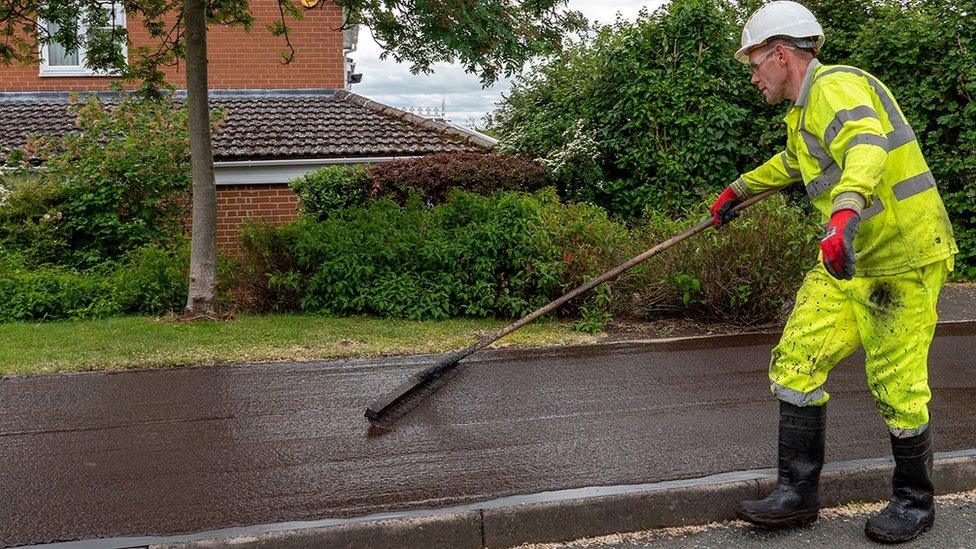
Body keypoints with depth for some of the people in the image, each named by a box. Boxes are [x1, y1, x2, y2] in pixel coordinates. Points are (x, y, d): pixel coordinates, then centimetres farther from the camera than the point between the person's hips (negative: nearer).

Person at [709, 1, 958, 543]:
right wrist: (738, 191, 51)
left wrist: (844, 214, -57)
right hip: (849, 260, 10)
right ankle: (798, 492, 9)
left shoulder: (837, 86, -16)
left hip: (902, 260, -10)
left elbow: (867, 147, -39)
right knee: (796, 361, 2)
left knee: (897, 388, -2)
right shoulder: (806, 110, 17)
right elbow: (791, 163, 40)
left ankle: (915, 502, 19)